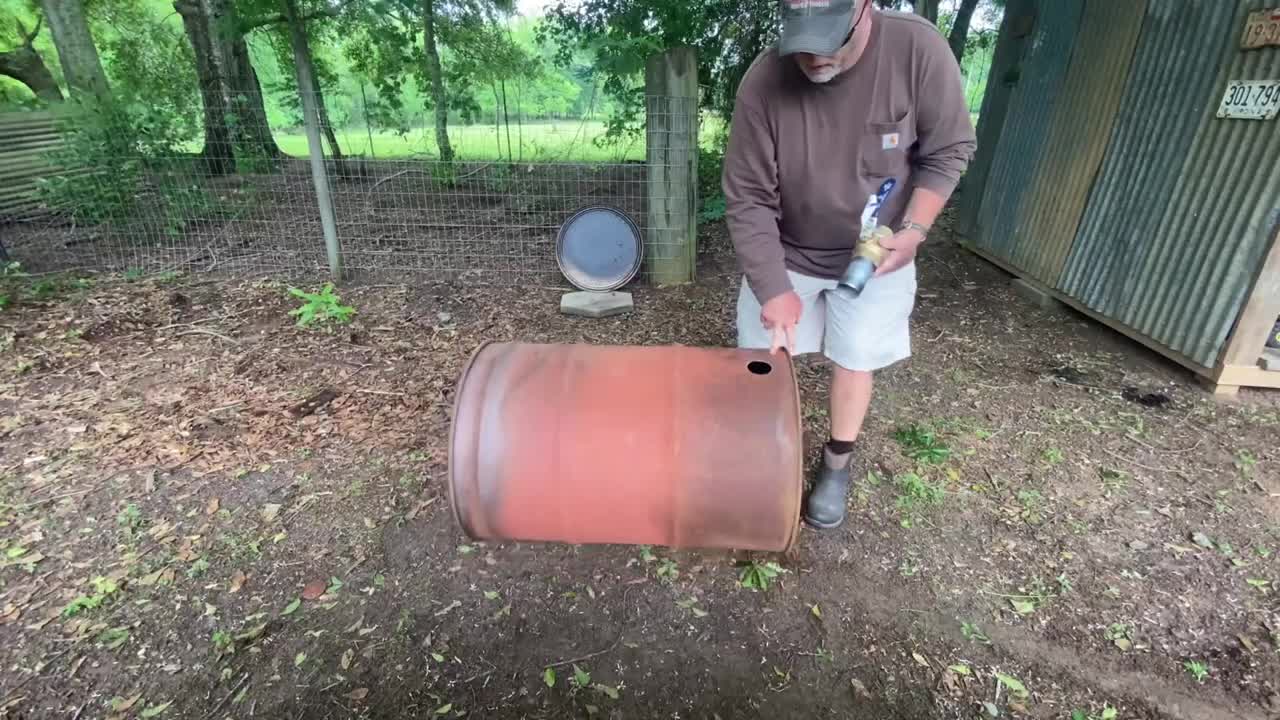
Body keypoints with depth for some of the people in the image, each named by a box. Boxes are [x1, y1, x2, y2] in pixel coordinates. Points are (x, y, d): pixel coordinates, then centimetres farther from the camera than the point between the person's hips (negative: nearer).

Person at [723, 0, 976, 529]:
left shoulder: (918, 49, -21)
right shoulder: (763, 83, -24)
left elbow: (948, 150, -8)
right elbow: (747, 200, -21)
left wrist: (913, 229, -19)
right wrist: (773, 288, -26)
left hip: (876, 252, 1)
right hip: (784, 252, 0)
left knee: (854, 360, 8)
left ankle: (837, 464, 31)